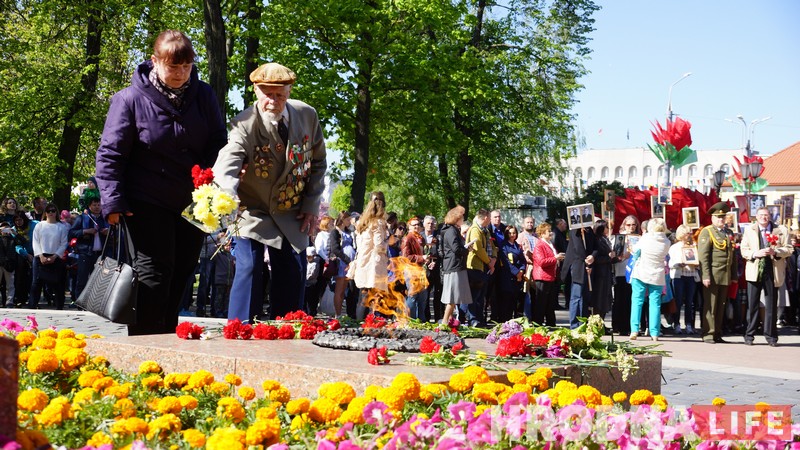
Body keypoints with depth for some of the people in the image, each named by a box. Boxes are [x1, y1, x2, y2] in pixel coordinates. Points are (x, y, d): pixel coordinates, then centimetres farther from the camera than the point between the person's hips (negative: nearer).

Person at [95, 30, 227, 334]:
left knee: (180, 275, 9)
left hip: (193, 204, 5)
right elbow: (109, 154, -7)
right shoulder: (131, 99, -8)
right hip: (147, 204, -5)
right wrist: (113, 202, -15)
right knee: (154, 273, -10)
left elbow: (218, 143, 6)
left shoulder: (203, 96, 2)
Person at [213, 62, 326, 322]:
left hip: (292, 214, 4)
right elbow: (226, 166, -39)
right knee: (249, 270, -18)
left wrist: (312, 205, -1)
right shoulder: (244, 125, -22)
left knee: (293, 277, 2)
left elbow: (318, 162, 7)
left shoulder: (307, 116, -7)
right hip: (253, 211, -4)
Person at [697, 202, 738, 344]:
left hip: (725, 277, 6)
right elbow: (703, 255, -10)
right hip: (712, 275, -6)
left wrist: (733, 275, 13)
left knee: (721, 306, 9)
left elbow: (732, 256, 20)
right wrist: (706, 276, -17)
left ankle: (717, 334, 14)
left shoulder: (728, 234, 18)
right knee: (710, 306, -4)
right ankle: (708, 334, -1)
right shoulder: (707, 232, -2)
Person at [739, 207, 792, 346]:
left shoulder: (781, 230, 6)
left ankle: (771, 336, 11)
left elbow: (788, 249, 3)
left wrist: (775, 252, -15)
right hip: (754, 271, 0)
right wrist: (755, 253, -15)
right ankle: (749, 335, 5)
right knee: (752, 304, -1)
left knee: (771, 305, 4)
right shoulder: (749, 230, 9)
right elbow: (744, 251, 5)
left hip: (772, 272, 0)